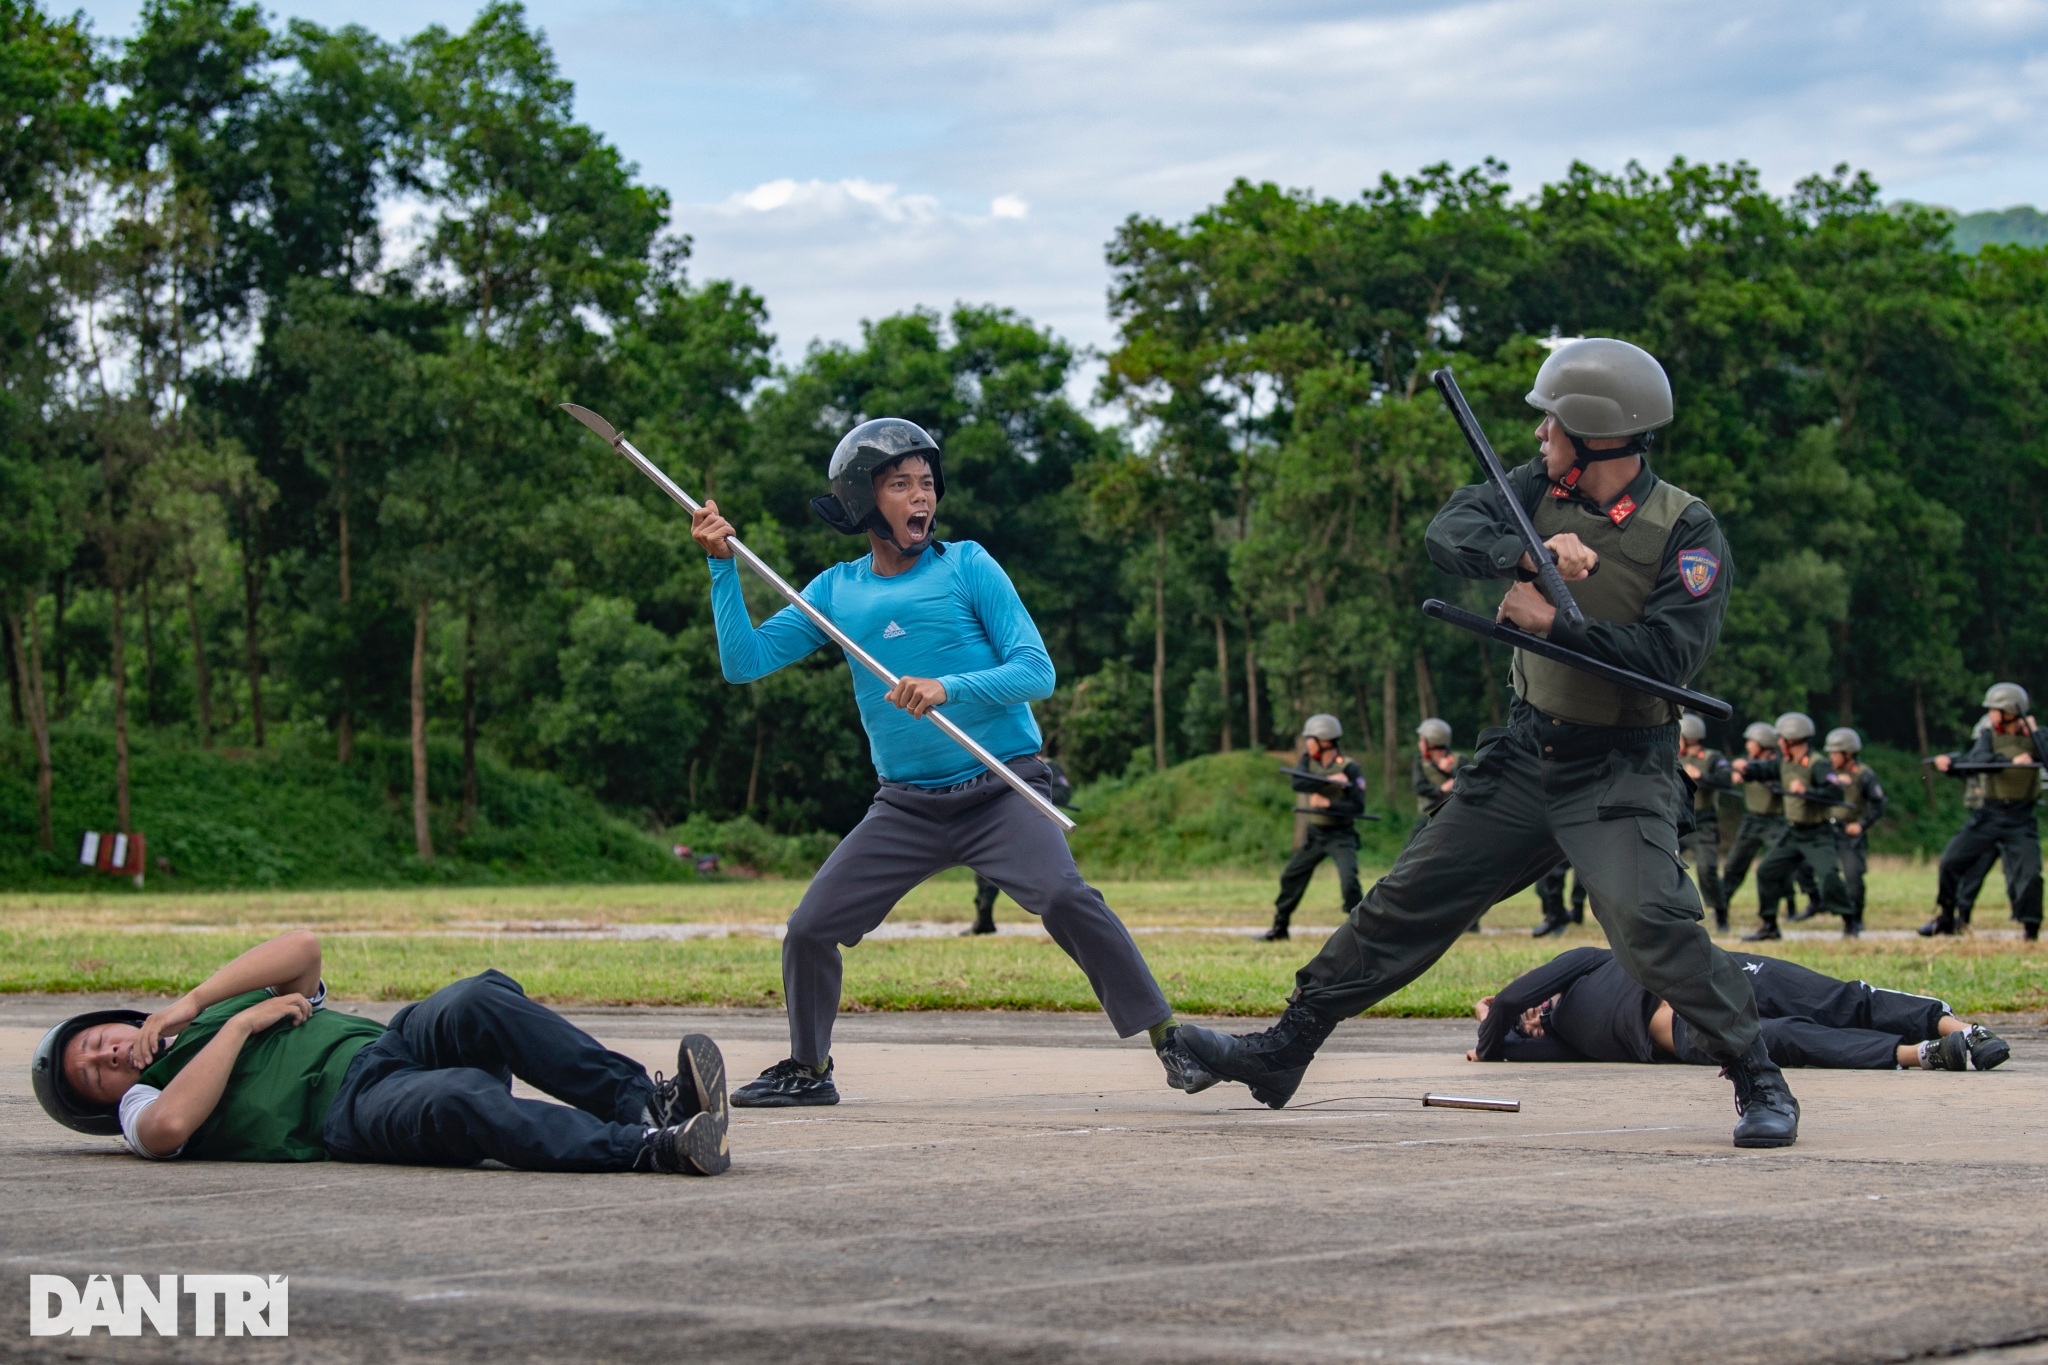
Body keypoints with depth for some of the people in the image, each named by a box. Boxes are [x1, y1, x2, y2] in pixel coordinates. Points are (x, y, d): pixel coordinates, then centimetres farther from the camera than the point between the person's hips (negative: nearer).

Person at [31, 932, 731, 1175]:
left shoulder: (207, 1013, 35)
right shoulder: (145, 1104, 21)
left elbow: (303, 948, 17)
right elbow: (170, 1125, -7)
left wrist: (193, 1003, 10)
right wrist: (243, 1023, 1)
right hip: (348, 1111, -5)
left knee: (477, 1003, -29)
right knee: (456, 1103, -38)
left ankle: (645, 1098, -39)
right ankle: (653, 1148, -50)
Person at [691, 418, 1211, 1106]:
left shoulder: (967, 566, -2)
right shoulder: (836, 591, 8)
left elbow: (1037, 672, -9)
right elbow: (744, 661, 4)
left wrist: (948, 689, -24)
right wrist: (723, 566, -5)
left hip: (1001, 792, -4)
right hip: (905, 809, 4)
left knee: (1064, 896, -27)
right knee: (809, 929, 0)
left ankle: (1167, 1039, -19)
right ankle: (808, 1069, 23)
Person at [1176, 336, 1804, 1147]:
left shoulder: (1685, 530, -13)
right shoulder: (1542, 489, 2)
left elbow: (1671, 654, -23)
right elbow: (1449, 532, -12)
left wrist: (1554, 621, -24)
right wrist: (1530, 553, -30)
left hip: (1619, 772, -6)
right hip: (1526, 753, 6)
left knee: (1648, 920, -26)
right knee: (1407, 901, 8)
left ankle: (1759, 1083, -12)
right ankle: (1282, 1054, 17)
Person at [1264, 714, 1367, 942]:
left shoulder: (1350, 768, -15)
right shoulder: (1308, 761, 0)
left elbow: (1358, 807, -20)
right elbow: (1298, 784, -19)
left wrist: (1327, 804, -26)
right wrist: (1329, 780, -29)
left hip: (1341, 835, -6)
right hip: (1315, 833, 6)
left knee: (1349, 881, -22)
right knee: (1290, 877, 11)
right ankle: (1279, 929, 25)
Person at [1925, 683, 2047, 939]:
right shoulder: (1988, 733, 2)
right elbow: (1979, 759, -18)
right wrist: (2012, 761, -31)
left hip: (2020, 820, -2)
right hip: (1989, 813, 2)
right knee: (1951, 861, 1)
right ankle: (1944, 918, 18)